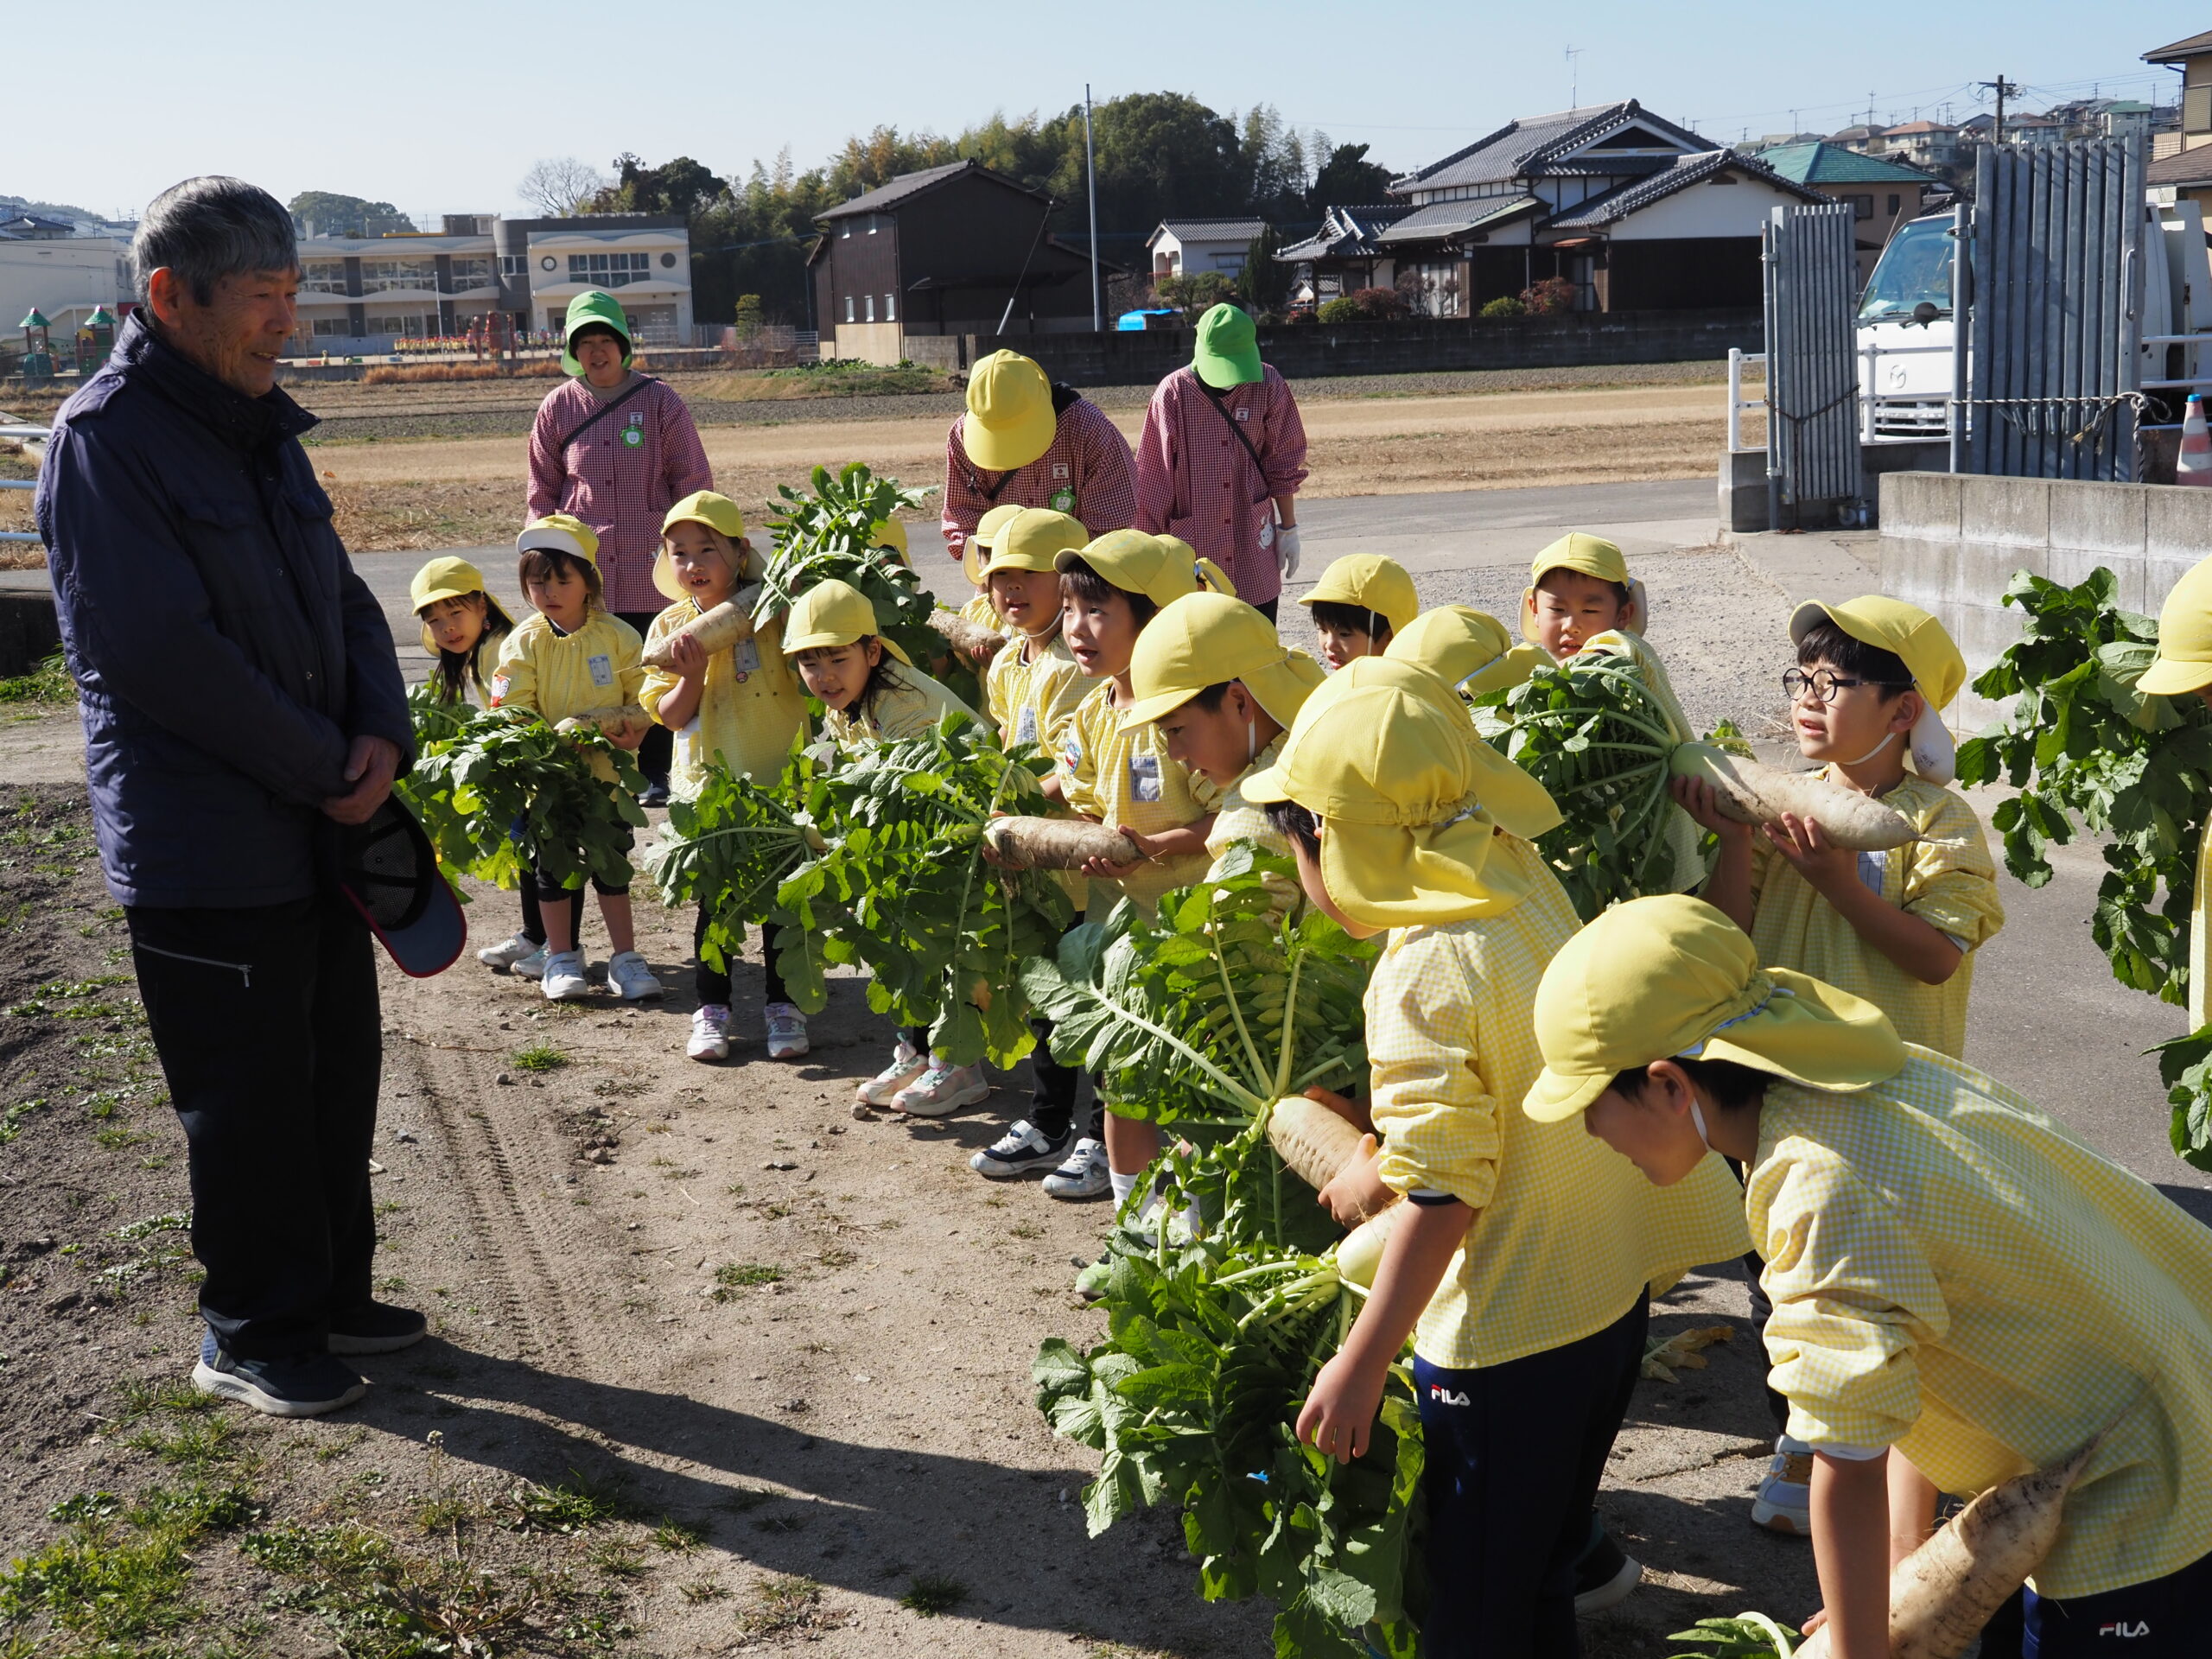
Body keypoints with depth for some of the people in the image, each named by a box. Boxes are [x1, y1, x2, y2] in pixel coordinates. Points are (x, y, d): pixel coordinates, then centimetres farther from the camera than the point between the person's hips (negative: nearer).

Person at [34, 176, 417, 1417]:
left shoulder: (262, 429, 12)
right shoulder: (104, 440, -14)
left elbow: (344, 599, 14)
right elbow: (162, 653, -21)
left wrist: (383, 732, -5)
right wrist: (329, 768, -16)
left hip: (319, 830, 8)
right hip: (205, 850, -8)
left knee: (338, 1070, 16)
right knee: (248, 1101, 3)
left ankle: (331, 1297, 33)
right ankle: (255, 1338, 20)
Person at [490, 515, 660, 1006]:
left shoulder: (616, 635, -7)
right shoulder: (523, 643, -7)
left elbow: (643, 696, -1)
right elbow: (514, 710, -9)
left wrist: (632, 732, -20)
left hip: (607, 770, 0)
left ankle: (624, 957, 16)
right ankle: (561, 957, 23)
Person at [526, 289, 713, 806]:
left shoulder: (659, 400, 2)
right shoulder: (557, 408, 7)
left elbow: (694, 482, 4)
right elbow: (543, 493, 13)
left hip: (649, 572, -1)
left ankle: (654, 773, 16)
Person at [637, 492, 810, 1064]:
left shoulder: (771, 614, -6)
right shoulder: (671, 627, -1)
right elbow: (671, 716, -3)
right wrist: (693, 675, -21)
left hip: (780, 780, -1)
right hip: (708, 785, 1)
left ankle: (781, 1003, 22)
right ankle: (711, 1007, 21)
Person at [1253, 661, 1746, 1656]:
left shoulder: (1424, 971, -24)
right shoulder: (1526, 886, 0)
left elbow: (1442, 1193, -24)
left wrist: (1358, 1366, -18)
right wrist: (1376, 1174, 17)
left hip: (1504, 1335, -8)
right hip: (1610, 1294, 8)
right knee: (1541, 1567, 26)